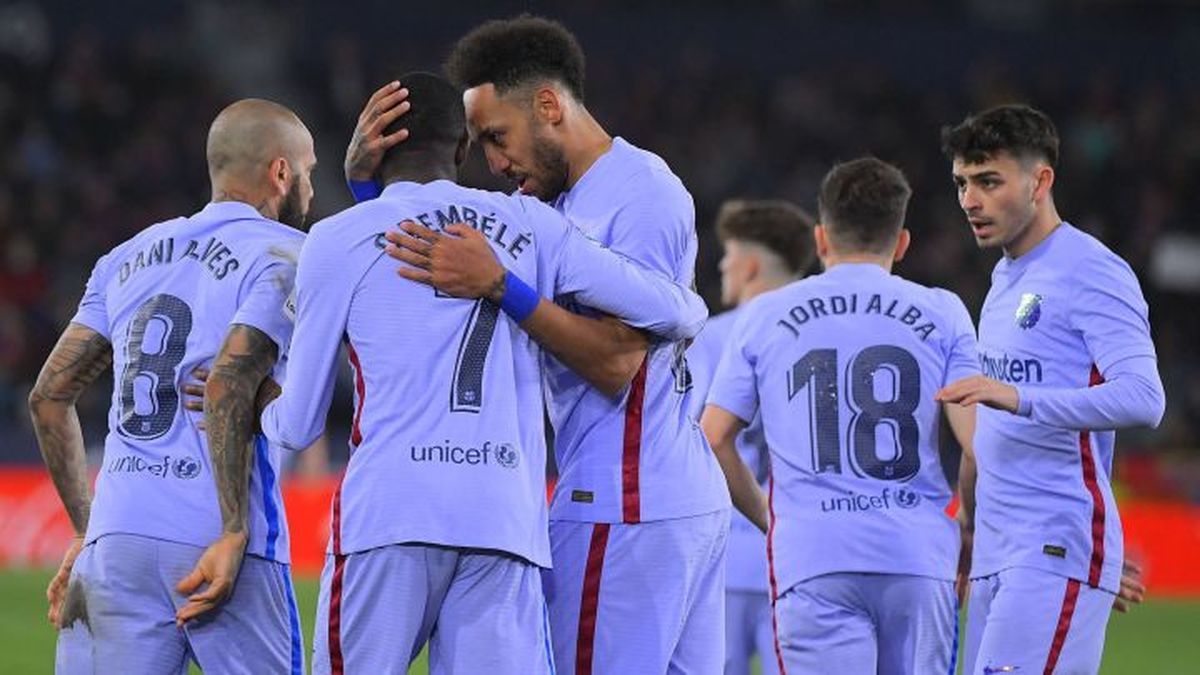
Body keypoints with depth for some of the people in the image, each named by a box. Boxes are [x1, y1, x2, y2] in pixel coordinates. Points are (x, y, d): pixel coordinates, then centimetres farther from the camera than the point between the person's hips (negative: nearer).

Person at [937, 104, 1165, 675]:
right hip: (996, 559, 9)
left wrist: (1020, 400, -33)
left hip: (1056, 554, -9)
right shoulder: (1006, 278, 19)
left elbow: (1143, 399, -21)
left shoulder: (1091, 273, -10)